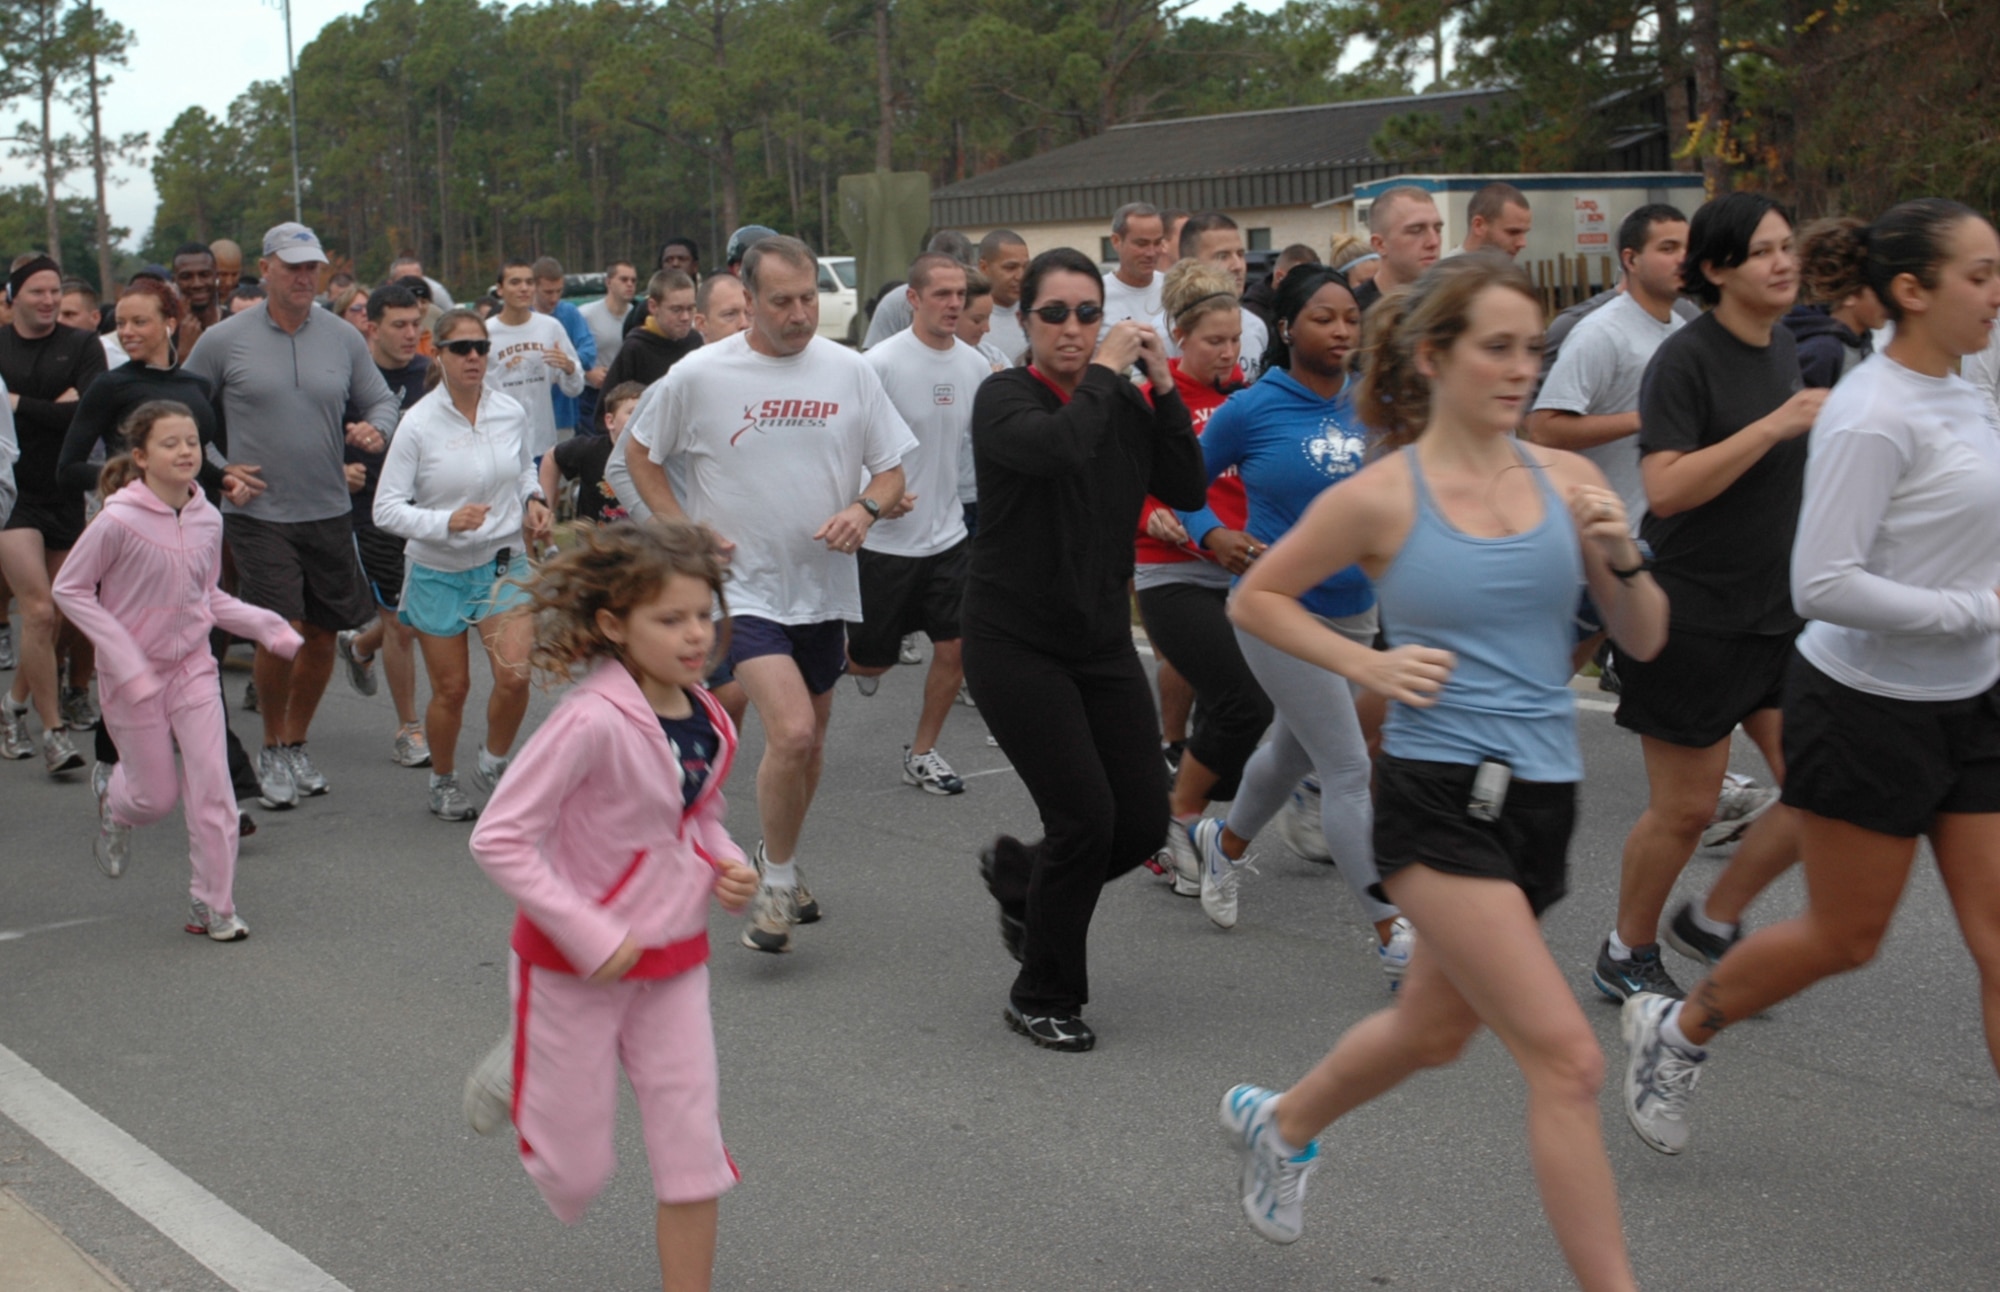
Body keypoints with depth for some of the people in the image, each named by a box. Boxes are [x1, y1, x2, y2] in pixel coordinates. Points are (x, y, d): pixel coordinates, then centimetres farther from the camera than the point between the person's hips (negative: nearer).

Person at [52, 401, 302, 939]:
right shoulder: (119, 520, -19)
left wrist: (267, 627, -4)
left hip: (193, 667, 4)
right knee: (157, 798, 6)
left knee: (211, 784, -4)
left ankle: (212, 904, 7)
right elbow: (70, 588, -11)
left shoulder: (207, 519, -3)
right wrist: (126, 662, -18)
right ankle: (114, 805, 43)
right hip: (133, 674, -4)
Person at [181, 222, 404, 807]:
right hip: (258, 513, -3)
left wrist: (374, 429, -9)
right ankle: (272, 749, 9)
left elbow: (381, 400, 13)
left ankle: (297, 744, 27)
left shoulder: (343, 338, 5)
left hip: (328, 511, 3)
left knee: (323, 633, 8)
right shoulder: (224, 340, -2)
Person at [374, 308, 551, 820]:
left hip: (504, 562, 2)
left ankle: (494, 762, 12)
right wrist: (447, 521, -27)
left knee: (515, 673, -16)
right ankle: (444, 782, 32)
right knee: (451, 688, 5)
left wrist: (534, 501, -1)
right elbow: (386, 508, -14)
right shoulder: (418, 424, -12)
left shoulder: (512, 413, -2)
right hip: (438, 571, -2)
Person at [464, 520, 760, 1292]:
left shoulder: (710, 723, -2)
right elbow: (498, 838, -24)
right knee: (578, 1171, 8)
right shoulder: (594, 721, -25)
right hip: (576, 967, -5)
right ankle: (519, 1080, 38)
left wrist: (729, 866, -5)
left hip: (674, 962, 6)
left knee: (694, 1155, 3)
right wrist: (590, 937, -24)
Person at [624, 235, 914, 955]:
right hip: (742, 585, -4)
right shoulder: (698, 376, -7)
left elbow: (891, 470, 7)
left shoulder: (850, 372, 1)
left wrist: (865, 509, -14)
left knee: (810, 742, 16)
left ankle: (779, 862, 40)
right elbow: (640, 452, 7)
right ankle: (777, 880, 1)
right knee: (791, 731, -20)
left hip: (826, 587, 4)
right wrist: (684, 530, -4)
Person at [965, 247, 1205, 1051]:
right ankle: (1042, 999, 11)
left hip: (1102, 638, 6)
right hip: (1015, 641, -6)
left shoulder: (1123, 403, 7)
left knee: (1143, 823, 3)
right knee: (1086, 816, -10)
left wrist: (1163, 386, -7)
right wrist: (1105, 371, -18)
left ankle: (1018, 873, 35)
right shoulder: (1005, 397, -10)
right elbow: (1056, 446, -32)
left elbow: (1187, 492, -2)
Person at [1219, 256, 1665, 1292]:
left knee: (1433, 1029, 23)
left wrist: (1623, 557, -13)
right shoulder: (1381, 497, -8)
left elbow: (1644, 643, 6)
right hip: (1438, 797, -6)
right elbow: (1255, 598, 4)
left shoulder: (1565, 479, 3)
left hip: (1542, 795, 6)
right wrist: (1363, 664, -9)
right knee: (1566, 1059, -11)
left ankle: (1277, 1124, 50)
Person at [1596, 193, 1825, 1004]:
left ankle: (1712, 921, 22)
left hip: (1776, 610, 7)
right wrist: (1775, 426, -25)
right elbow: (1666, 488, -24)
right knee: (1684, 810, 2)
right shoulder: (1686, 359, -14)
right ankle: (1625, 957, 23)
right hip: (1692, 617, -7)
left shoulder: (1782, 348, 10)